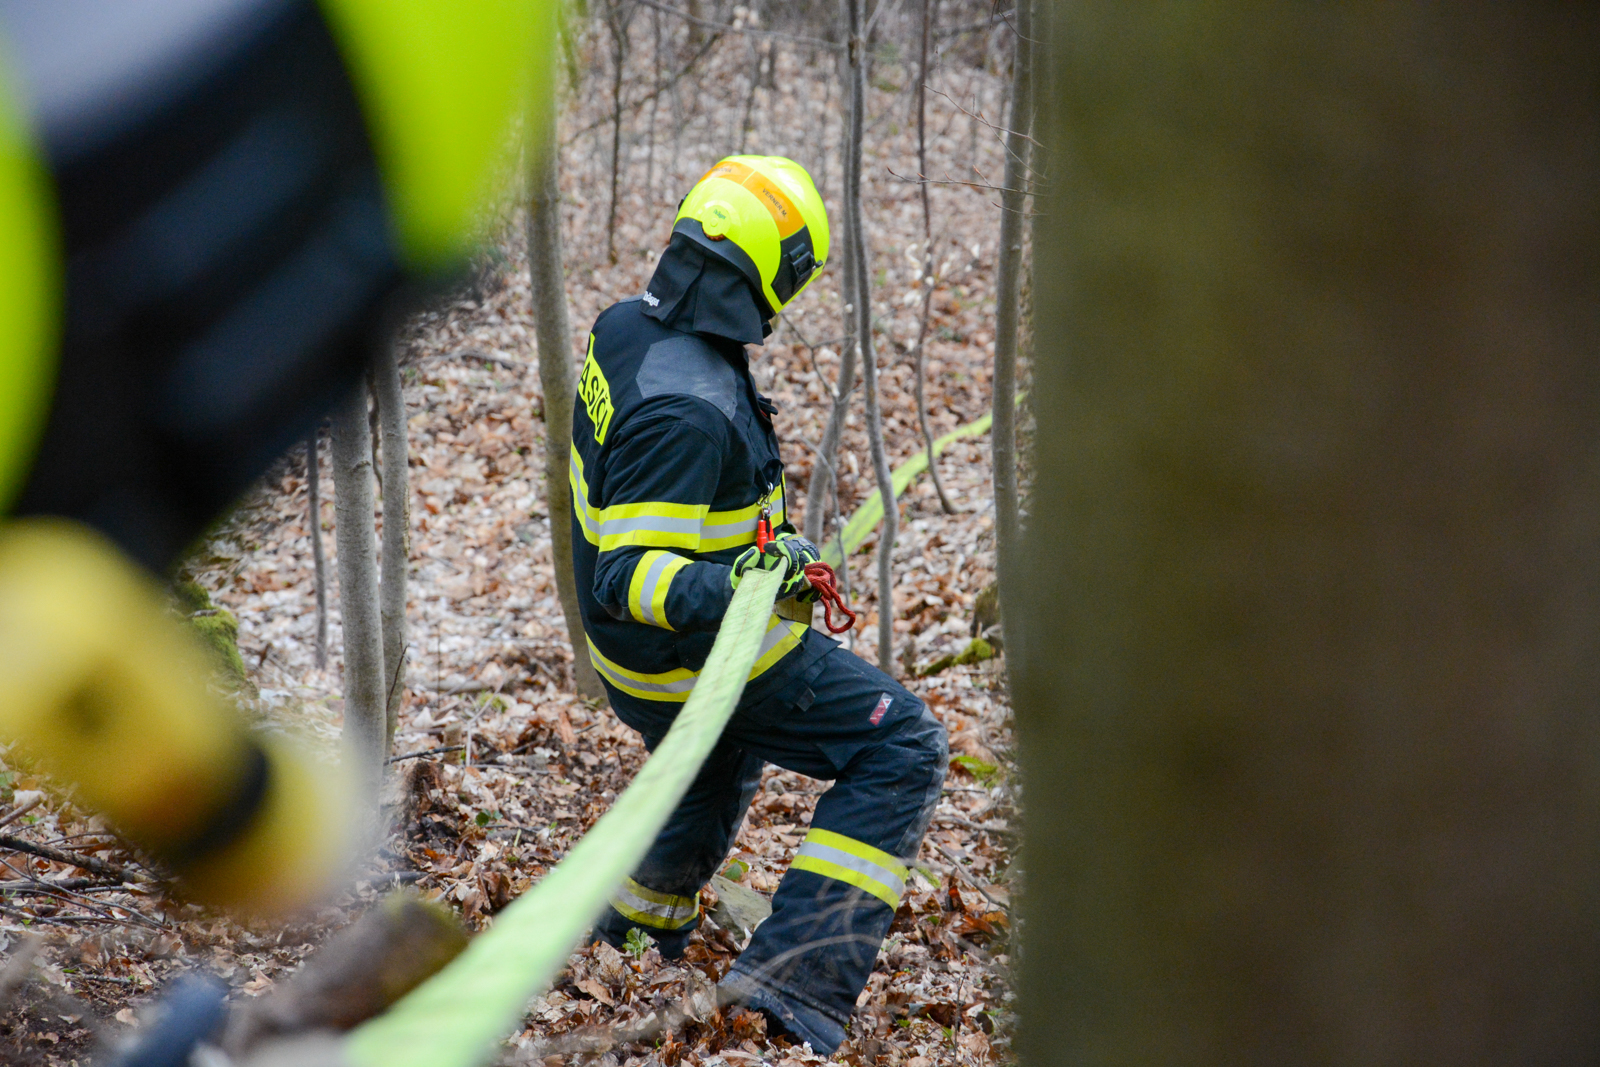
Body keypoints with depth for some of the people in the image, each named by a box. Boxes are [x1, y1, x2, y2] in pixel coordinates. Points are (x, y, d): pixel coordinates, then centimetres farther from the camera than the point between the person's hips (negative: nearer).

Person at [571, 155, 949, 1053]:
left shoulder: (625, 328, -3)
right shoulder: (688, 409, -33)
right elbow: (623, 573, -33)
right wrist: (720, 593, -48)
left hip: (638, 662, 10)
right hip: (707, 663, -10)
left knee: (719, 767, 37)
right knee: (903, 752, -4)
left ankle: (638, 927, 55)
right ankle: (799, 977, -12)